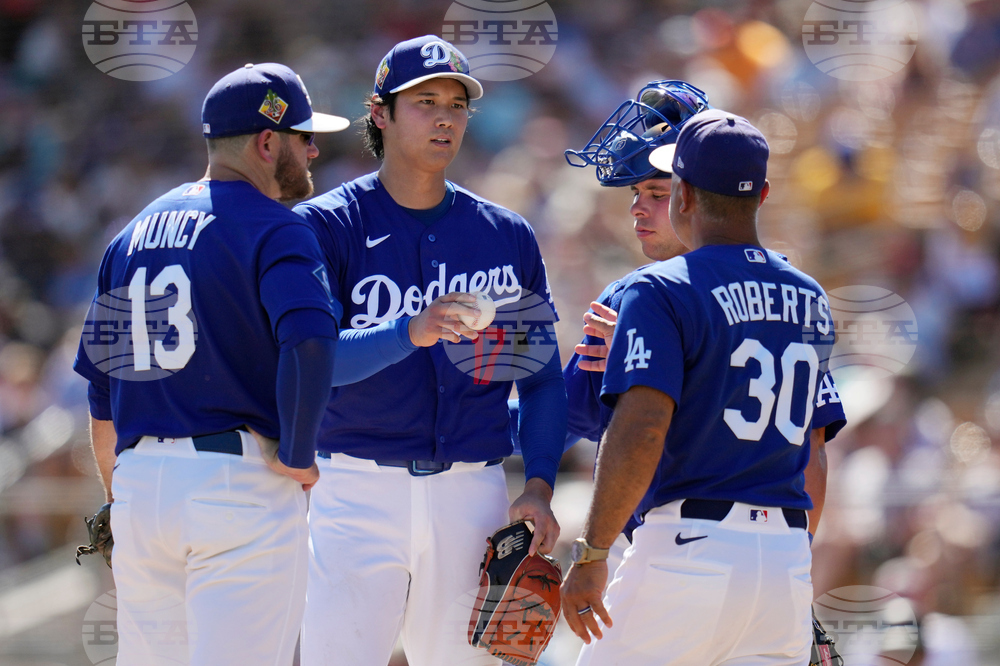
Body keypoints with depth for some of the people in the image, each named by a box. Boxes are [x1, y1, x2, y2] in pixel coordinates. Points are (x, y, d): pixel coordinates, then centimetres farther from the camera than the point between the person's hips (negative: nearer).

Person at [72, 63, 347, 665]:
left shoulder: (136, 232, 17)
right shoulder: (274, 230, -5)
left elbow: (100, 382, 19)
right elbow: (309, 341, -24)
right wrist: (297, 455, -12)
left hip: (138, 482, 7)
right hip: (241, 479, -7)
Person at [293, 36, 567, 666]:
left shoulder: (508, 235, 11)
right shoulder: (327, 225, -1)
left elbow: (543, 378, 13)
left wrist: (538, 485, -2)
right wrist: (409, 334, -30)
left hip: (472, 494, 3)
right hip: (358, 490, -3)